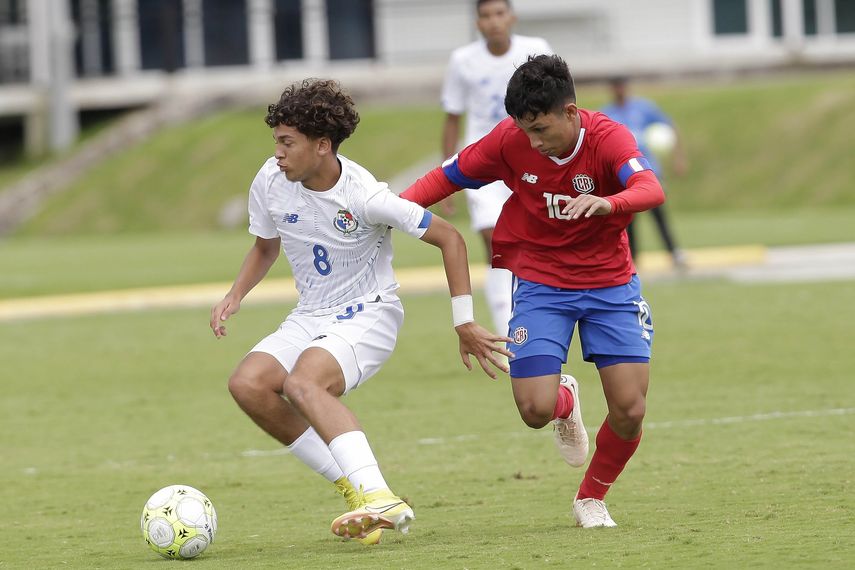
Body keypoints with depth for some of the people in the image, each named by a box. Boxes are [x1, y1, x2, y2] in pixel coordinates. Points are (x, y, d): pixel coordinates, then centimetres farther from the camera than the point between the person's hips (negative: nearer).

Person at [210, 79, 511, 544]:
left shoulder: (364, 196, -21)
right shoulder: (269, 183, -5)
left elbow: (449, 238, -12)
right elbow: (265, 246, 17)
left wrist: (464, 323, -11)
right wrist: (235, 296, -1)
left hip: (369, 314, -7)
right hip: (310, 318, 7)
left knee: (303, 383, -34)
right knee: (248, 383, -20)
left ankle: (381, 499, -42)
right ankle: (354, 486, -10)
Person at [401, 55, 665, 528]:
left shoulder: (607, 138, -22)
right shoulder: (510, 139, -14)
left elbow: (651, 190, -41)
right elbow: (448, 176, 0)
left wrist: (606, 204, -62)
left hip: (609, 280, -1)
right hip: (540, 282, 1)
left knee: (629, 411, -9)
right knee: (535, 410, -14)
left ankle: (592, 497, 20)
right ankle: (566, 401, 26)